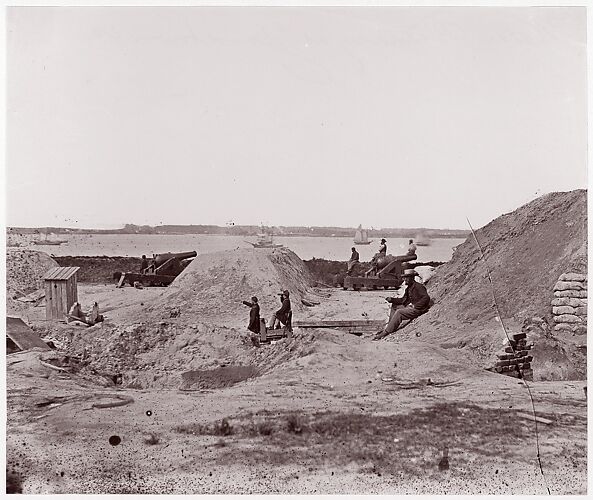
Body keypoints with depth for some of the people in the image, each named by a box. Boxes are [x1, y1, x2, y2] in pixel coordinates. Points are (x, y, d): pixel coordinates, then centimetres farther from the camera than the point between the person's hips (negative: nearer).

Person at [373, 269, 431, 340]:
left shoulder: (419, 286, -12)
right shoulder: (408, 288, 16)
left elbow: (426, 298, -21)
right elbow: (403, 300, 18)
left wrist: (415, 305, -24)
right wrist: (392, 299, 4)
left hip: (418, 309, -10)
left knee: (399, 312, -26)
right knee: (394, 306, 13)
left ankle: (386, 332, -26)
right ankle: (389, 326, 2)